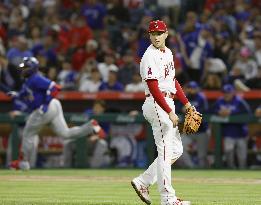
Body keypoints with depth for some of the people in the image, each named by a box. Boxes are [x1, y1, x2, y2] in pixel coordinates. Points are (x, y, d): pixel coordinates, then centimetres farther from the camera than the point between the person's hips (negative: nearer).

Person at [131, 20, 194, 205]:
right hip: (157, 104, -10)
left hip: (168, 103, 10)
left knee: (176, 150, 12)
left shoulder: (167, 53, 14)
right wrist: (170, 112, -25)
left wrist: (186, 103, 14)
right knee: (166, 151, -8)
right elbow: (153, 88, -21)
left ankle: (143, 182, 14)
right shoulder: (150, 57, -15)